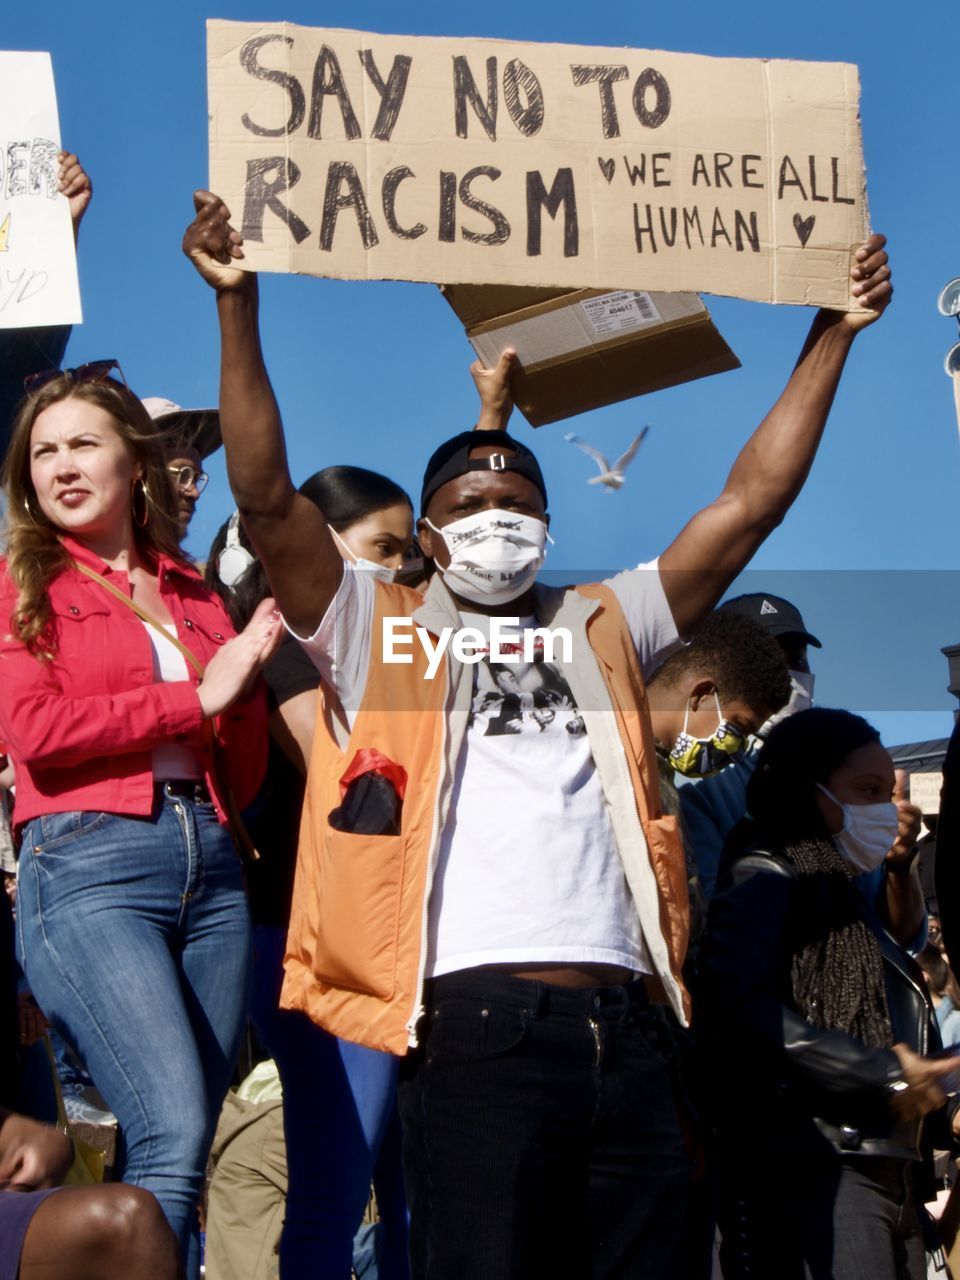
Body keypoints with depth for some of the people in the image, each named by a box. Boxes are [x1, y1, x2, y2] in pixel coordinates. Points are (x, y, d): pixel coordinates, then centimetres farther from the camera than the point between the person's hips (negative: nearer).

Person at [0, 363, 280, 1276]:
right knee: (174, 1139, -19)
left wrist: (246, 682, -2)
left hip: (209, 864, 5)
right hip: (89, 864, -5)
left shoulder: (192, 593, 19)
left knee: (174, 1151, 3)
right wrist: (197, 695, -5)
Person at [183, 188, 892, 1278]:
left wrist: (831, 337, 15)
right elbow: (267, 499, 1)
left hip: (627, 1029, 4)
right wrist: (239, 305, -6)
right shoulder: (381, 634, 13)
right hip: (480, 1025, -4)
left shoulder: (603, 628, 23)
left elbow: (751, 502, 19)